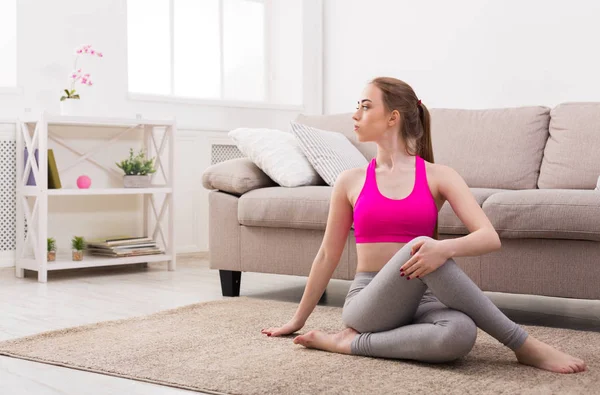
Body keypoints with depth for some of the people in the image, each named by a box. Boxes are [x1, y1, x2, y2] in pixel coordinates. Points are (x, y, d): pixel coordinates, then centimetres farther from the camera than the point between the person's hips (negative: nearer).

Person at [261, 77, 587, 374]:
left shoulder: (439, 176, 2)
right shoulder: (350, 182, 7)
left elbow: (490, 238, -9)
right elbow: (327, 255, 15)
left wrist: (444, 248, -31)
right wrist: (297, 319, 20)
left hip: (419, 302, 0)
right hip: (368, 306, 0)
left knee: (460, 332, -39)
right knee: (416, 247, -33)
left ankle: (353, 343, -18)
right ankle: (524, 345, -22)